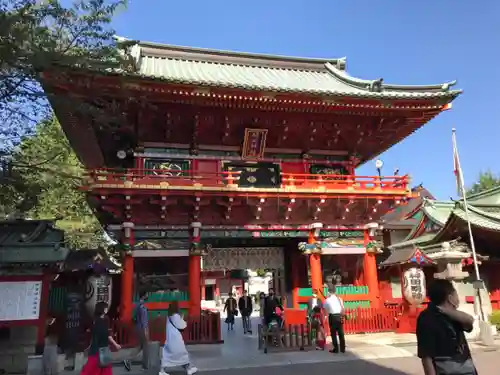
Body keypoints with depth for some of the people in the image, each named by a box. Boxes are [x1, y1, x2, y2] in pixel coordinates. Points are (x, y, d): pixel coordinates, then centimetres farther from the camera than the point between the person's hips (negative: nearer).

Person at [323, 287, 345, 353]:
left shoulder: (327, 300, -3)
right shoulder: (339, 298, 4)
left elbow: (325, 310, 6)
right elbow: (343, 309, 3)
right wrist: (342, 315, 14)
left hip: (332, 316, -3)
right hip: (339, 316, 3)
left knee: (333, 333, 4)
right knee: (341, 333, 8)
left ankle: (336, 349, 5)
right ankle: (343, 349, 13)